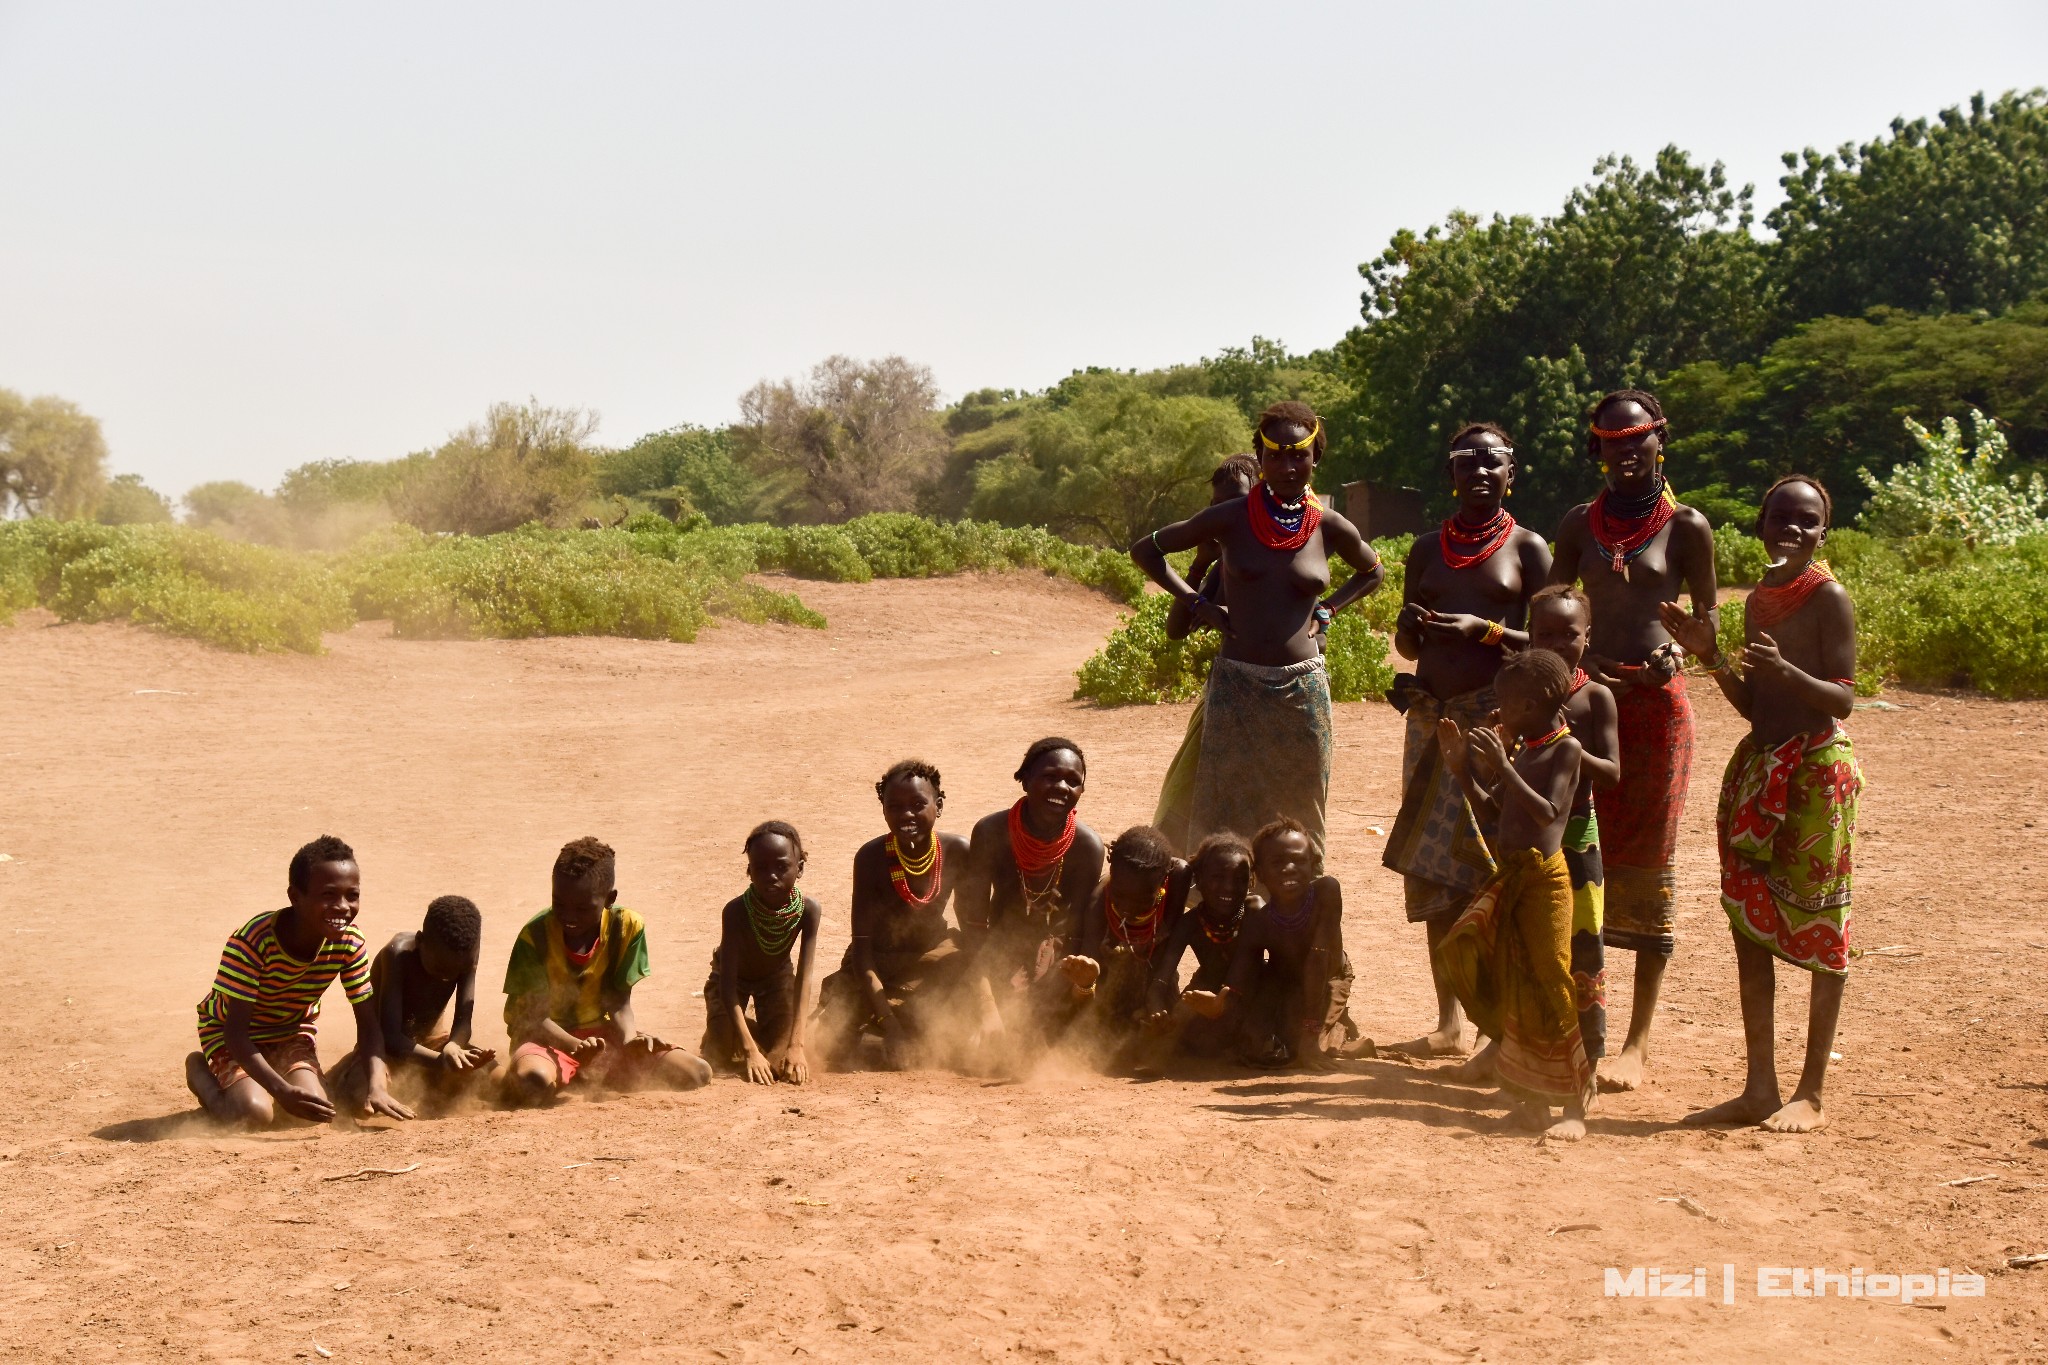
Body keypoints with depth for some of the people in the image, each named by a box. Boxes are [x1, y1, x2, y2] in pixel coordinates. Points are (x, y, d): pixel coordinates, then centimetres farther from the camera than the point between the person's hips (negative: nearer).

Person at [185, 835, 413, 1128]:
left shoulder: (350, 944, -21)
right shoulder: (252, 942, -35)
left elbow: (368, 1023, -14)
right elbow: (235, 1033, -33)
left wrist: (375, 1086, -32)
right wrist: (283, 1090, -45)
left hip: (292, 1032, 4)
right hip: (231, 1034, -4)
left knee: (317, 1114, -19)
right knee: (256, 1114, -25)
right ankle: (200, 1071, 7)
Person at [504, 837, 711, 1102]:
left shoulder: (627, 926, -10)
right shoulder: (536, 935, -19)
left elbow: (619, 1001, -7)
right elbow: (533, 1015, -18)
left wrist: (630, 1039, -30)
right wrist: (574, 1046, -38)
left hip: (600, 1033, 5)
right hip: (548, 1038, -4)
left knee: (697, 1073, -13)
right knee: (531, 1082, -43)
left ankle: (587, 1076, 0)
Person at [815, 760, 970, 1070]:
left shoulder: (957, 853, -16)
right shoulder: (872, 858, -23)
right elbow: (862, 946, -22)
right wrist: (889, 1024, -30)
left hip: (928, 963, 2)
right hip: (876, 967, -2)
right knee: (831, 1049, -21)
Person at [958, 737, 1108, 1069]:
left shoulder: (1087, 846, -18)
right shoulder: (991, 832, -20)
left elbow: (1074, 931, -12)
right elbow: (974, 922, -16)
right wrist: (988, 1012, -22)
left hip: (1054, 960, 1)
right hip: (1000, 957, -1)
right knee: (987, 1051, -17)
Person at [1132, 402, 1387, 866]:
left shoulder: (1330, 528, 2)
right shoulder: (1231, 518, -2)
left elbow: (1373, 572, 23)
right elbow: (1145, 551, 8)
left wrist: (1327, 609, 7)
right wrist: (1195, 603, -1)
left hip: (1303, 689, 1)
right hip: (1236, 685, -1)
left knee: (1299, 815, 7)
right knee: (1225, 817, -1)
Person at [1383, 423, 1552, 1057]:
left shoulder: (1526, 547, 2)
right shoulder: (1428, 548, 15)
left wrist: (1485, 630, -16)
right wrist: (1411, 625, -3)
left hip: (1496, 717, -5)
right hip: (1432, 717, 5)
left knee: (1485, 868, -13)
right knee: (1433, 873, 5)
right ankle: (1450, 1022, 13)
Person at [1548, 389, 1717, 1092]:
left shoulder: (1686, 526, 1)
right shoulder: (1580, 522, 9)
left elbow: (1706, 612, 6)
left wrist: (1678, 651, -15)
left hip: (1655, 699, -3)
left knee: (1646, 864, 0)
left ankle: (1638, 1041, 5)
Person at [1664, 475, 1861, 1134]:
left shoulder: (1828, 598, -8)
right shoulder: (1759, 599, 14)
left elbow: (1844, 698, -15)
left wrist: (1784, 669, -30)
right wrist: (1710, 655, 3)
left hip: (1816, 770, -8)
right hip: (1758, 769, 8)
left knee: (1821, 931, -1)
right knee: (1750, 928, 7)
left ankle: (1811, 1094, 5)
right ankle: (1760, 1088, 14)